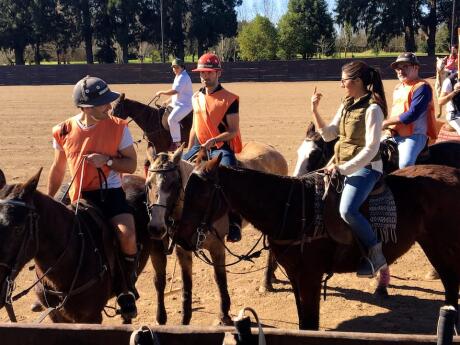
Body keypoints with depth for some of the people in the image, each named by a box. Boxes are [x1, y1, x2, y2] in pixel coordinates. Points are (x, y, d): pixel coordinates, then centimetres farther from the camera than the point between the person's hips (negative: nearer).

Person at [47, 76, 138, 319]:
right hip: (78, 198, 2)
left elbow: (131, 164, 1)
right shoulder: (65, 131, 1)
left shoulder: (117, 128, -4)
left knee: (128, 236, -27)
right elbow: (58, 169, 16)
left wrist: (107, 160, -17)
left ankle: (127, 291, -3)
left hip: (110, 193, -2)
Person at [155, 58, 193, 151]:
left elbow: (174, 91, -26)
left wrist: (161, 92, -16)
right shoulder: (178, 76, 16)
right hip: (176, 104, 12)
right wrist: (168, 101, 15)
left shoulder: (183, 77, -17)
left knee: (172, 119, -28)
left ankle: (177, 142, -22)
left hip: (185, 105, -12)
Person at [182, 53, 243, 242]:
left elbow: (233, 131, -10)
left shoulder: (229, 99, -6)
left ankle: (234, 222, -28)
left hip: (221, 148, -6)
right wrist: (189, 152, 17)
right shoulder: (196, 98, 13)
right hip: (199, 147, 6)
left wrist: (213, 140, -24)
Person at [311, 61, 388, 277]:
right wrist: (315, 111, 2)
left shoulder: (372, 108, -15)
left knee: (347, 210, -29)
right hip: (342, 165, 9)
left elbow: (371, 148, -20)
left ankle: (375, 255, -13)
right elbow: (328, 134, 13)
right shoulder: (347, 105, 10)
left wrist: (343, 168, -23)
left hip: (364, 168, -9)